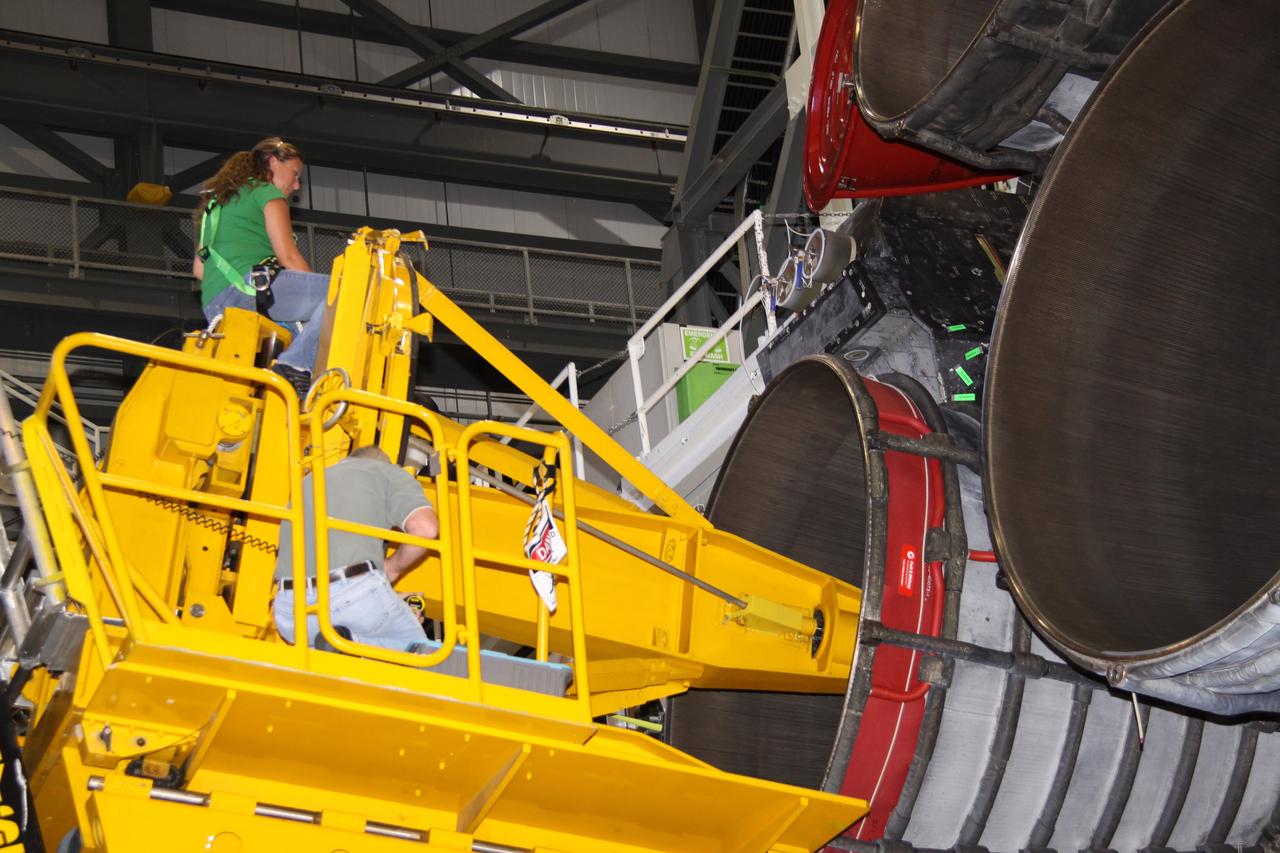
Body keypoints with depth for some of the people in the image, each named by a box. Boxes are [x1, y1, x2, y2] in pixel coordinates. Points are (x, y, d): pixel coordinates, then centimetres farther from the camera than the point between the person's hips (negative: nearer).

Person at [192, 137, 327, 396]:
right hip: (249, 286, -9)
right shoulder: (267, 193, 9)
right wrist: (317, 291, 6)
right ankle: (294, 366, -35)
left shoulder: (217, 200, 33)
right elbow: (288, 257, -3)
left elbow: (199, 268, 30)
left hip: (214, 306, 9)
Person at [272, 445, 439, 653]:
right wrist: (392, 568, 14)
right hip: (356, 590, -5)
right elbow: (425, 528, -4)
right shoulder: (387, 472, 17)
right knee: (416, 647, 20)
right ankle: (354, 642, -10)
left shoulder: (307, 483, 34)